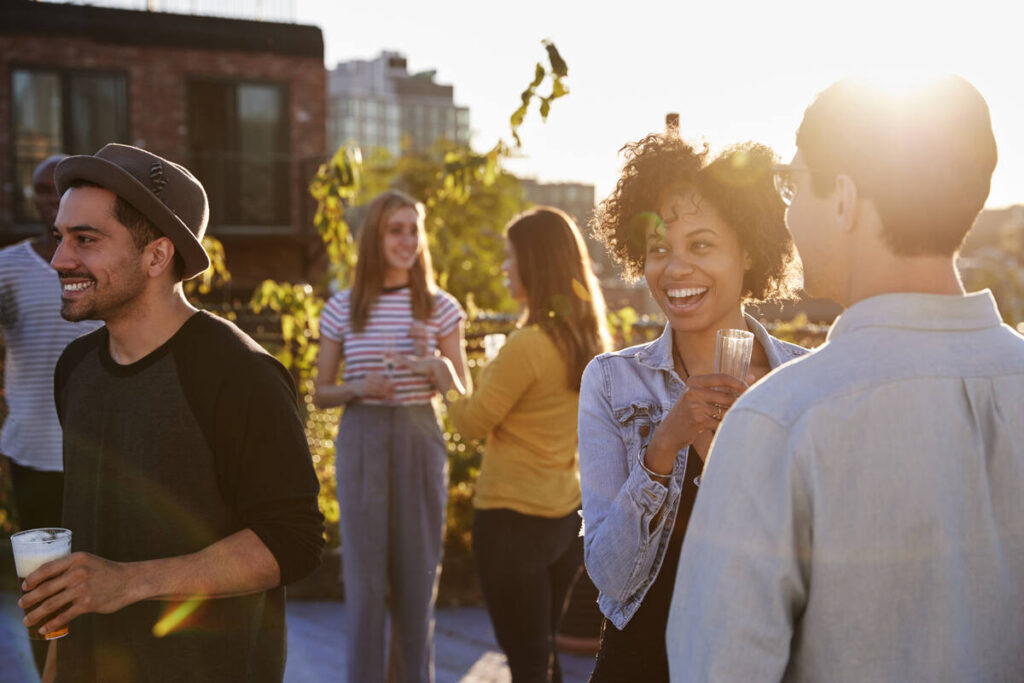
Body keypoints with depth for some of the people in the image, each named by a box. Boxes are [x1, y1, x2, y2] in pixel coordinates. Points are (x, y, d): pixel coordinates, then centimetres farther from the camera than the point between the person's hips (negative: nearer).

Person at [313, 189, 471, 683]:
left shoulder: (441, 308, 3)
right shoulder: (342, 309, 2)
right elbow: (320, 394, 7)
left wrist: (432, 356, -14)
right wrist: (357, 388, -13)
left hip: (420, 442, 1)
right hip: (362, 442, -1)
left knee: (418, 572, 7)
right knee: (364, 573, 2)